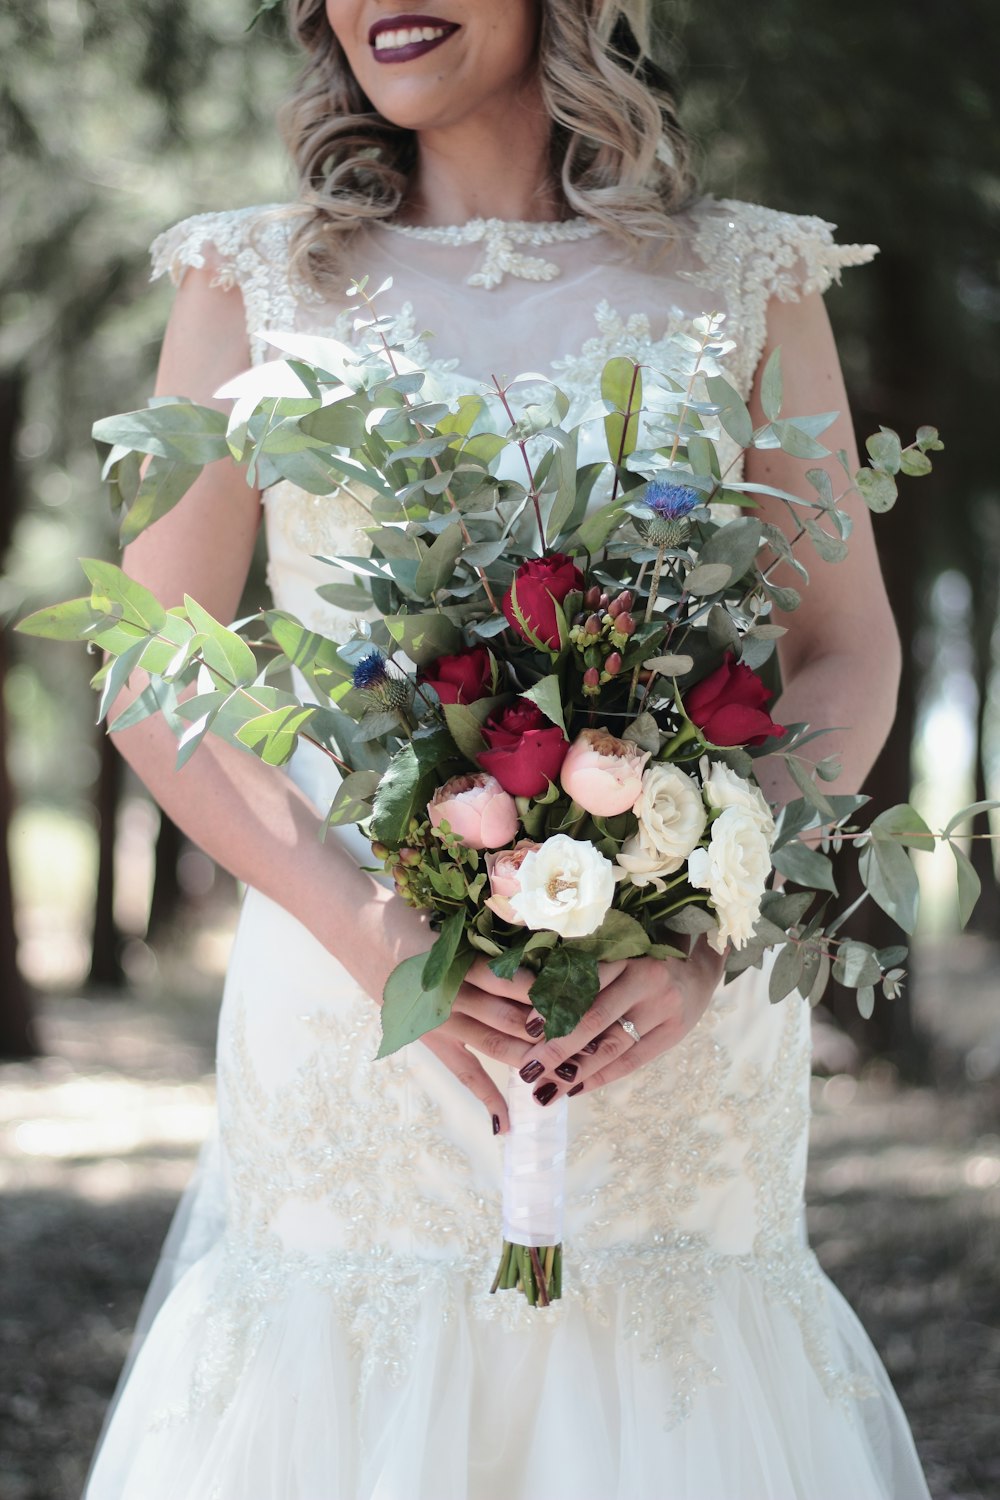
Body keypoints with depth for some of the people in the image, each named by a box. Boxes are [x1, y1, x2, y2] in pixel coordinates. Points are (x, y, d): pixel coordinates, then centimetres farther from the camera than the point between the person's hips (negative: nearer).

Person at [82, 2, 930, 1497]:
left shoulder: (748, 281, 7)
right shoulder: (256, 281, 7)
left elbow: (850, 658, 7)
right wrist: (365, 927, -12)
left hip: (670, 1021, 0)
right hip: (349, 1002, 0)